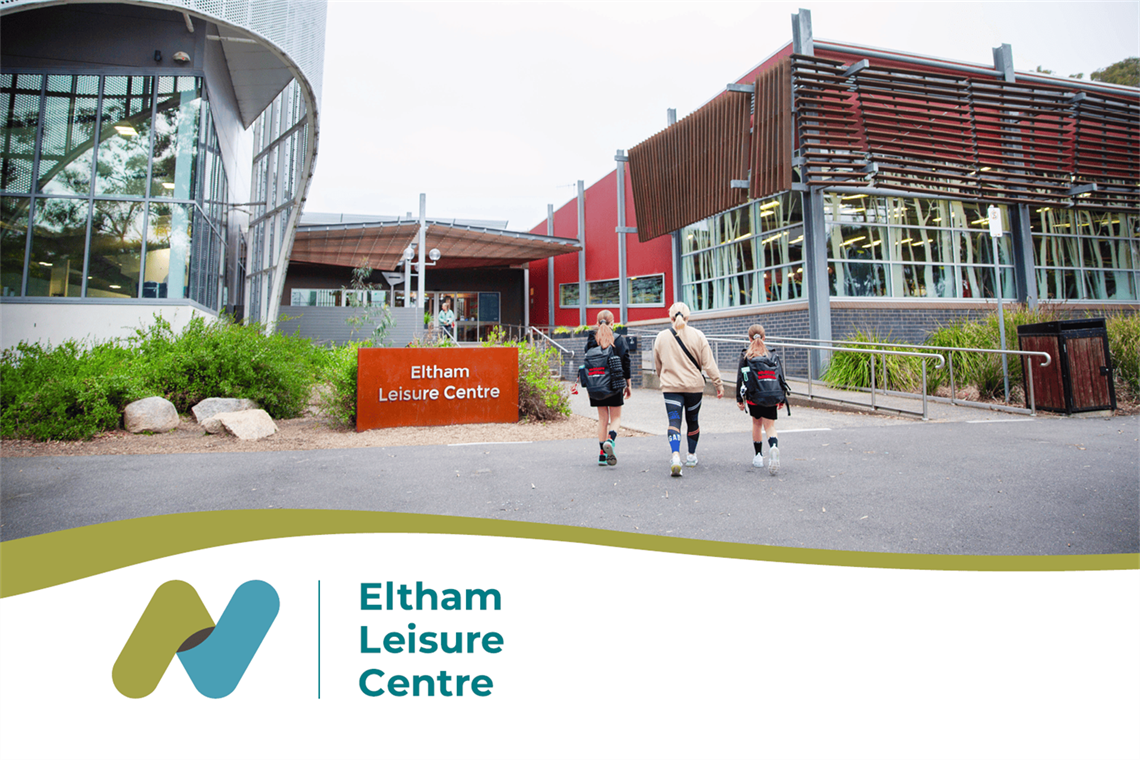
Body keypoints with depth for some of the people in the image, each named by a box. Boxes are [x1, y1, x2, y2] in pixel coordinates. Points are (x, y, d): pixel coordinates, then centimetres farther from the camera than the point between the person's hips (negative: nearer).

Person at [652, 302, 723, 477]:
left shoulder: (662, 337, 1)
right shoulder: (698, 335, -3)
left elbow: (658, 365, 12)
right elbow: (708, 363, -4)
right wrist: (719, 383, 2)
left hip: (671, 387, 0)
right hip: (694, 385, 1)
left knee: (674, 421, -6)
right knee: (692, 420, 17)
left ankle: (676, 456, -28)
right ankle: (691, 456, 31)